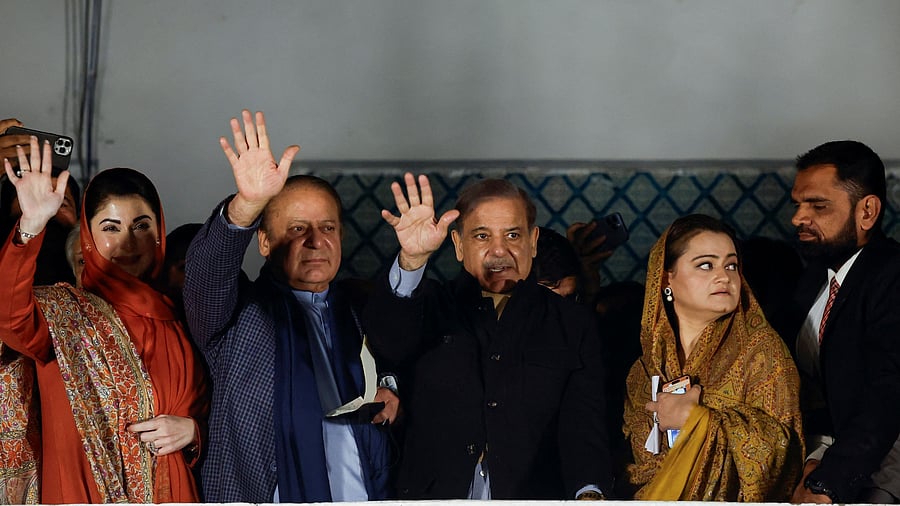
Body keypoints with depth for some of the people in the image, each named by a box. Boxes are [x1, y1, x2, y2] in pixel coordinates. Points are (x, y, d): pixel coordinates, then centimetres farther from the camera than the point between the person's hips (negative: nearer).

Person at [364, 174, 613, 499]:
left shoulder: (573, 326, 10)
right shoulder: (432, 309, 11)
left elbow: (583, 424, 0)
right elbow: (389, 339, -10)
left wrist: (589, 493, -19)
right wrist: (412, 260, -25)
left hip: (535, 495, 0)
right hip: (435, 494, 0)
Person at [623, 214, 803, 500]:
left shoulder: (760, 346, 1)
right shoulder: (646, 366, 10)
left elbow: (779, 442, -7)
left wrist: (695, 419, -11)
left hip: (734, 499, -2)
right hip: (660, 498, 2)